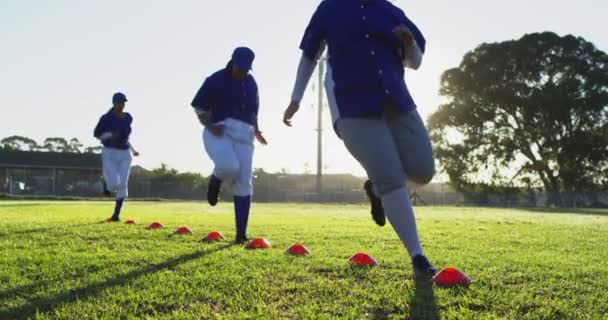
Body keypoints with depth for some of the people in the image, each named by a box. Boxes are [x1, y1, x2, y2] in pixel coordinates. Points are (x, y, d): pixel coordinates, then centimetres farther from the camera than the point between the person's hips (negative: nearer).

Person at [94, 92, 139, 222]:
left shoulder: (128, 118, 7)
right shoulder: (107, 118, -8)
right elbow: (96, 134, -3)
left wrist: (132, 149, 21)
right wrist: (110, 135, -21)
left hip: (125, 154, 4)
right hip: (109, 154, -4)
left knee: (123, 185, -6)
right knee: (114, 184, -17)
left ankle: (116, 214, 5)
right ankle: (106, 182, 21)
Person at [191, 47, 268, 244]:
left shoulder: (251, 83, 14)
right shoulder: (216, 80, -2)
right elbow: (199, 107, -1)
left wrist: (256, 130, 13)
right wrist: (210, 125, -16)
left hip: (243, 134, 5)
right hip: (219, 132, -5)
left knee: (244, 184, -2)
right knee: (229, 166, -34)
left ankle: (241, 234, 4)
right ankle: (216, 181, 7)